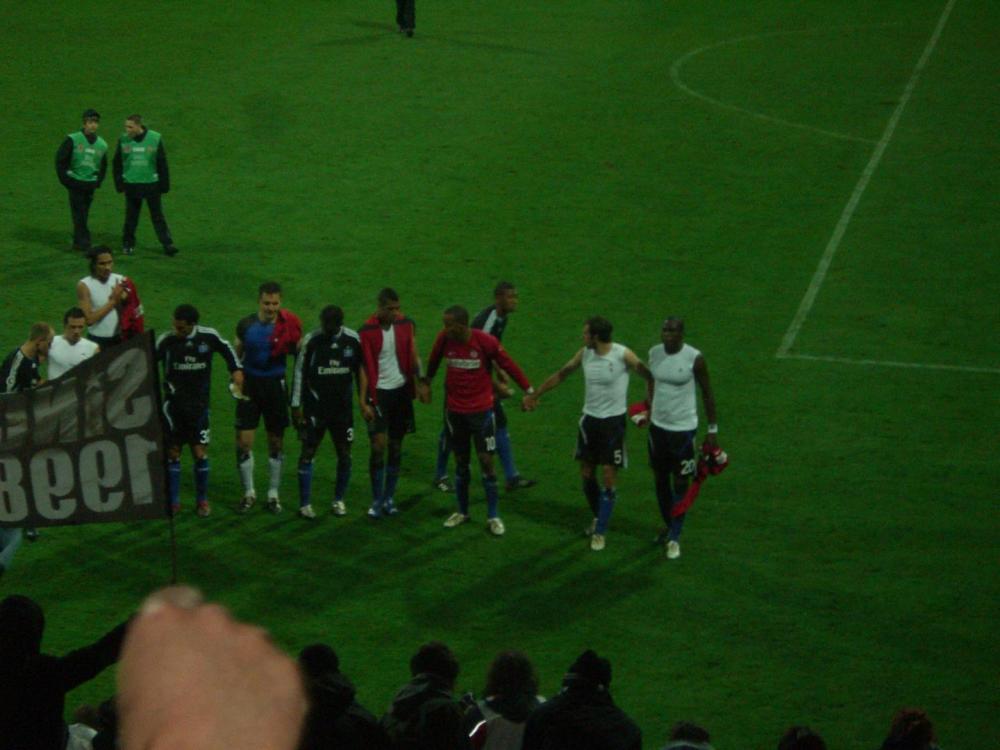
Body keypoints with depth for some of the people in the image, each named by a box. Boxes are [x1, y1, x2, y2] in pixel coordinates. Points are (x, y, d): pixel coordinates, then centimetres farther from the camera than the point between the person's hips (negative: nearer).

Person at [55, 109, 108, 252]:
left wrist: (98, 182, 9)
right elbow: (60, 159, -3)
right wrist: (65, 179, -6)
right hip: (75, 183, -4)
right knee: (79, 213, -7)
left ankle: (78, 242, 17)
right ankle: (84, 241, -6)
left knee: (83, 214, 8)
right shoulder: (73, 139, -6)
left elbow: (103, 166, 21)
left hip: (90, 185, 4)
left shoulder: (102, 144, 8)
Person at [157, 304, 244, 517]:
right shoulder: (166, 341, -11)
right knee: (172, 452, 2)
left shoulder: (208, 337, -7)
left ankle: (202, 500, 16)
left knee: (200, 452, 1)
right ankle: (173, 502, 12)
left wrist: (236, 369, 9)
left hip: (199, 405, 0)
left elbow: (226, 348, 13)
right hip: (173, 405, 0)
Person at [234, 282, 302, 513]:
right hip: (250, 383, 0)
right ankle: (249, 492, 12)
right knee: (243, 441, -3)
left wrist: (295, 344, -20)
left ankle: (273, 494, 19)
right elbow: (236, 355, 8)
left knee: (276, 442, 7)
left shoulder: (287, 326, -5)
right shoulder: (246, 325, -2)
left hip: (275, 384, 0)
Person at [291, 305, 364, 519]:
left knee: (344, 453, 6)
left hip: (343, 407, 3)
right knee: (308, 452, -3)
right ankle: (305, 504, 3)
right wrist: (296, 405, -6)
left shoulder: (352, 340, -3)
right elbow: (300, 372, -5)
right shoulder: (311, 341, -10)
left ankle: (339, 500, 20)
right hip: (315, 407, -3)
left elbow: (359, 371, 8)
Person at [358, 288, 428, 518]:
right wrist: (364, 401, -14)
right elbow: (364, 367, -9)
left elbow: (413, 356, 5)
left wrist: (419, 383, -8)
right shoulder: (367, 331, -9)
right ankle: (376, 500, 0)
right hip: (379, 392, -4)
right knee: (378, 445, -9)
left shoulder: (406, 324, 1)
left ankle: (389, 498, 18)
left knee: (396, 446, 8)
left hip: (402, 390, 4)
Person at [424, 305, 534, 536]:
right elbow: (434, 359, 12)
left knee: (486, 461, -2)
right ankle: (462, 512, 27)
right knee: (460, 462, 12)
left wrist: (528, 390, -1)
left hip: (481, 410, -3)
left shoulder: (486, 342, -17)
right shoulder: (443, 339, -9)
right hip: (455, 410, 3)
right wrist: (428, 381, 28)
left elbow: (508, 365, -6)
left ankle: (493, 517, 8)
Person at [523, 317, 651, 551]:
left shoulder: (622, 355, -17)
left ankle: (600, 532, 3)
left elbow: (650, 377, -11)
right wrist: (534, 395, 18)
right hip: (589, 419, 5)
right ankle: (598, 517, 34)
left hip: (613, 421, -5)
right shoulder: (584, 354, 0)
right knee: (586, 474, 12)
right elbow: (561, 375, 13)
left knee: (609, 478, -4)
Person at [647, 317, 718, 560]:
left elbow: (707, 393, -8)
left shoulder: (694, 358, -16)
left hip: (683, 428, -5)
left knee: (680, 483, 1)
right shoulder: (654, 353, -2)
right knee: (660, 479, 15)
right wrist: (648, 409, 14)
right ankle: (668, 526, 34)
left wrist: (713, 429, -6)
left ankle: (675, 538, 11)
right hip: (658, 425, 5)